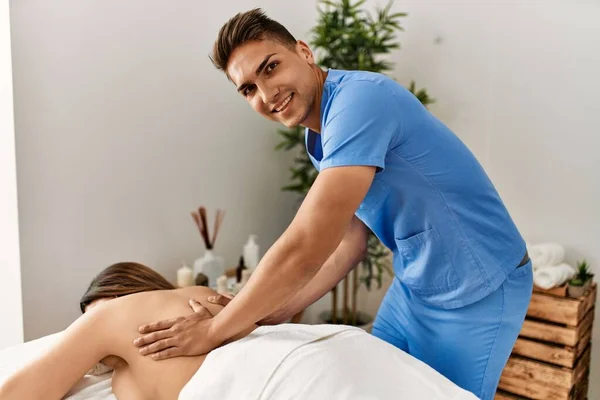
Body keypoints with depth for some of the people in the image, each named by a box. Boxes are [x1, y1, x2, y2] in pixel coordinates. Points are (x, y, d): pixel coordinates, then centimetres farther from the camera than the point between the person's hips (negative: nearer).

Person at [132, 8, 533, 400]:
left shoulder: (360, 99, -28)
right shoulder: (321, 137, 2)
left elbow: (305, 249, -31)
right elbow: (349, 244, 6)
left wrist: (214, 330, -20)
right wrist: (273, 312, 1)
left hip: (477, 292, -7)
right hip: (414, 285, 8)